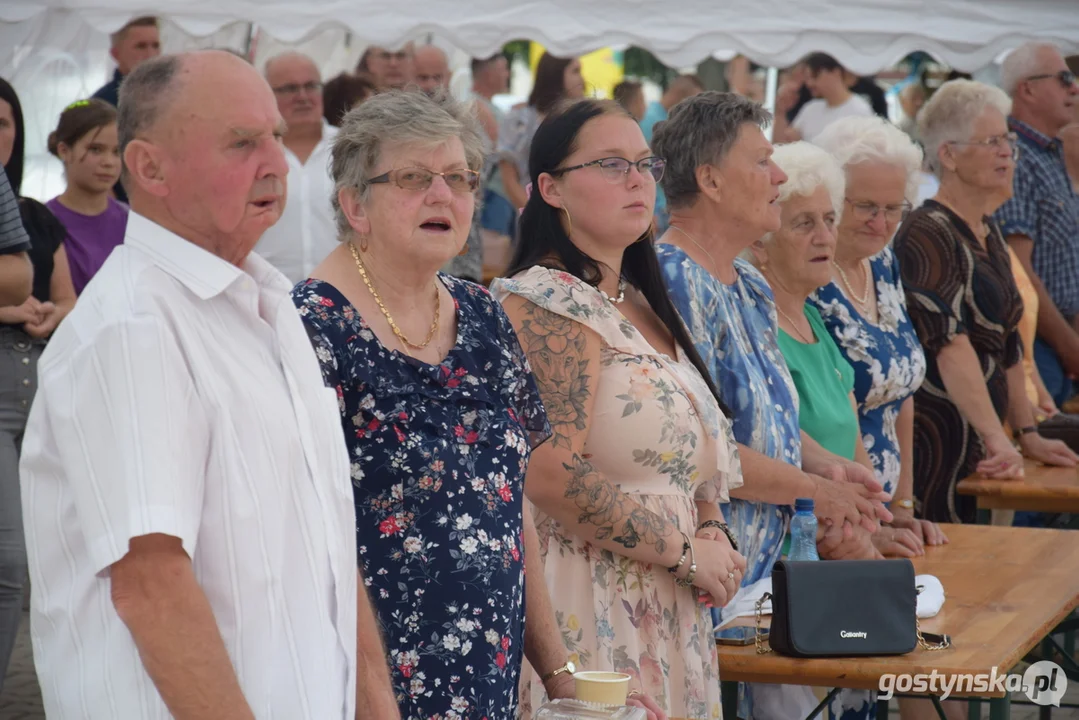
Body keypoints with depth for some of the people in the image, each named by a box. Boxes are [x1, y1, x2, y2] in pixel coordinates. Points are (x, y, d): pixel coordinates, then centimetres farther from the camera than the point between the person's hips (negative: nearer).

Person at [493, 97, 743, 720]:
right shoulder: (546, 303, -13)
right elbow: (553, 474, -24)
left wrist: (712, 529, 3)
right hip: (596, 608, -8)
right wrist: (686, 551, -15)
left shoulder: (640, 304, 14)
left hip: (670, 611, 8)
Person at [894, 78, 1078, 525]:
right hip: (936, 444, -9)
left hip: (977, 449, 9)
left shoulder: (987, 233, 15)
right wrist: (997, 437, -29)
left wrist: (1027, 434, 19)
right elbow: (950, 345, -23)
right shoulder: (927, 235, -14)